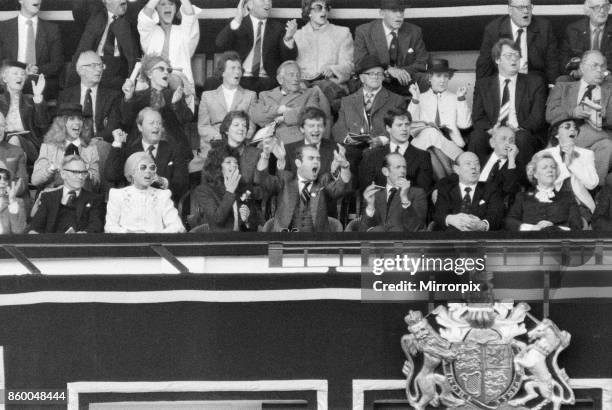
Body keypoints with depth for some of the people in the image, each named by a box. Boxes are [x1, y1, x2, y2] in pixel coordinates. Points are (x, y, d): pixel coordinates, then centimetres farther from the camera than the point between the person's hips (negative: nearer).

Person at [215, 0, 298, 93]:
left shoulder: (277, 27, 13)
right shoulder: (237, 25, 9)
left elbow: (289, 58, 5)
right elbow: (220, 45, -8)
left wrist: (288, 39, -16)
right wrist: (237, 20, -20)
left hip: (267, 82, 0)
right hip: (239, 80, 0)